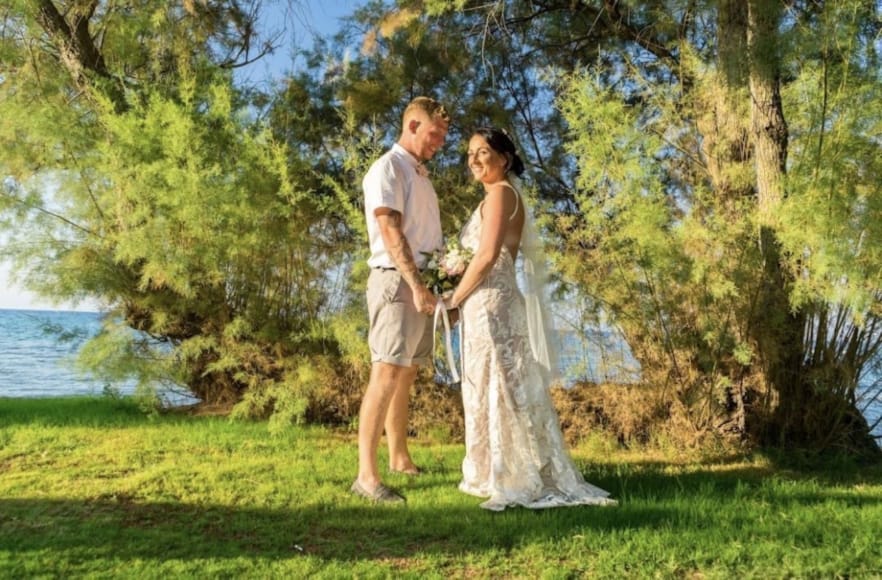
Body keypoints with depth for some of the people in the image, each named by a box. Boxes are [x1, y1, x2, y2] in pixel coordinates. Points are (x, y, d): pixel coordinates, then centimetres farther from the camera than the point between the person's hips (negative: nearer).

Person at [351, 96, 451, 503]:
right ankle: (366, 475, -13)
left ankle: (399, 460, 22)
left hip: (423, 282, 9)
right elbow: (391, 232, -17)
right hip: (396, 280, -9)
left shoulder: (420, 174, 21)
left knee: (406, 376, 13)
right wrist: (415, 285, -23)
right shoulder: (388, 169, -7)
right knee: (386, 374, -14)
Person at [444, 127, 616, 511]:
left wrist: (454, 298, -10)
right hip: (492, 303, 10)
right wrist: (462, 296, 13)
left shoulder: (500, 193, -8)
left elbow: (487, 255, -18)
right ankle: (516, 477, 21)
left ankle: (515, 481, 1)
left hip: (490, 303, -10)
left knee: (494, 388, -6)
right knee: (500, 388, 12)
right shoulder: (503, 196, 21)